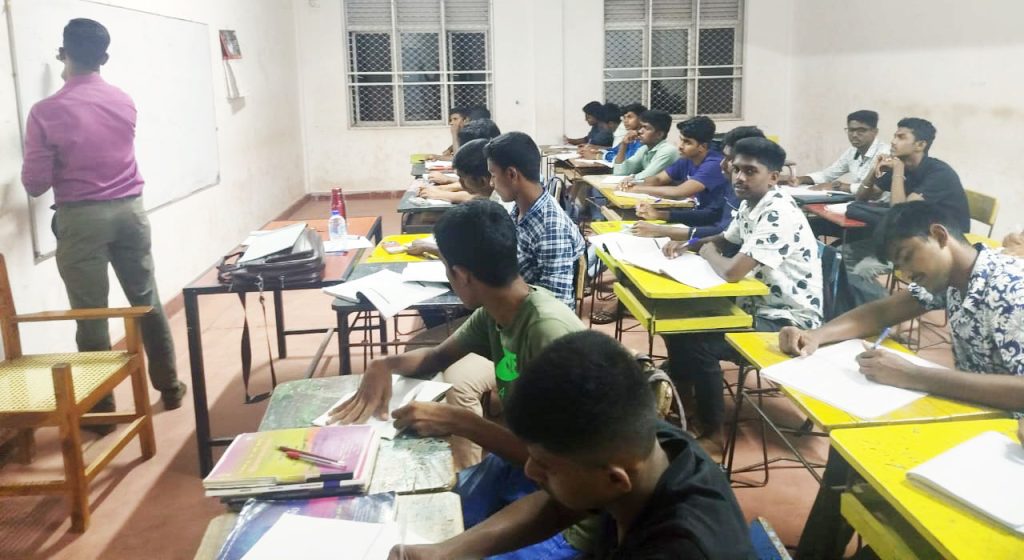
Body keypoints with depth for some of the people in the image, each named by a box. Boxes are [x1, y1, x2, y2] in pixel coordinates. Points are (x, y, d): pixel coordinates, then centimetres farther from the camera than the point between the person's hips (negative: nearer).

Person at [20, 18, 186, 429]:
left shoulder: (46, 112, -11)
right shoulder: (124, 102, 3)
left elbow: (35, 185, -7)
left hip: (81, 219, -4)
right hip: (130, 210, 4)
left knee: (91, 315, 4)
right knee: (147, 302, 14)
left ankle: (101, 409, 13)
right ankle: (169, 387, 25)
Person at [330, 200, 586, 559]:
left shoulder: (549, 332, -28)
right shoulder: (493, 313, -1)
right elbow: (436, 357, 16)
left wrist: (456, 421, -25)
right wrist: (385, 365, -5)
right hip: (510, 463, 7)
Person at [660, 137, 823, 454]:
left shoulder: (779, 215, -26)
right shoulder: (750, 204, 4)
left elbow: (732, 272, -32)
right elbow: (725, 240, 24)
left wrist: (707, 252, -10)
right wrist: (690, 244, 3)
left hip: (789, 322, -10)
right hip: (761, 306, 10)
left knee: (697, 343, -21)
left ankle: (711, 432, -3)